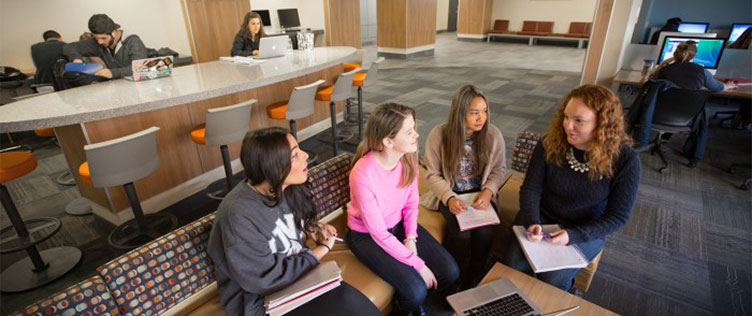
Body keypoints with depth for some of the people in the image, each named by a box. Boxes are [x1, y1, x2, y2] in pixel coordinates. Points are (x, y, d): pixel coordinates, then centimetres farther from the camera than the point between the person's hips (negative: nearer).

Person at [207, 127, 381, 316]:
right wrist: (321, 250, -14)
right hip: (260, 300, -6)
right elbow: (267, 281, -23)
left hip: (298, 272, 6)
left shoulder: (286, 189, -6)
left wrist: (311, 228, -3)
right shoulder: (239, 215, -28)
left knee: (351, 300, -18)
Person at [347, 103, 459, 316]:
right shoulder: (363, 174, -32)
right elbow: (379, 234, -24)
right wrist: (418, 265, -20)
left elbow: (411, 203, 1)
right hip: (367, 235, -5)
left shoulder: (408, 157, -14)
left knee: (450, 272, -4)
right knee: (415, 289, -19)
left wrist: (410, 238, -12)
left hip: (399, 225, 6)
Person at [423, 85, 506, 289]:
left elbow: (498, 170, 2)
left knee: (484, 231, -23)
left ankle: (474, 283, 4)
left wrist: (488, 192, -17)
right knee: (461, 232, -25)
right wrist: (449, 198, -22)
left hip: (480, 195, 2)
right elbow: (433, 175, -7)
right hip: (450, 195, -1)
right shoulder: (438, 135, -14)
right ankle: (457, 282, 4)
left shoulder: (493, 134, -8)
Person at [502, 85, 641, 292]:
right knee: (513, 266, -16)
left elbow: (618, 216, -11)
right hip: (541, 219, 2)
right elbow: (530, 189, -8)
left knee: (552, 279, -20)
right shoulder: (551, 143, -13)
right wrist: (532, 222, -26)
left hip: (586, 230, -1)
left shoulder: (625, 159, -16)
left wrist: (573, 235, -23)